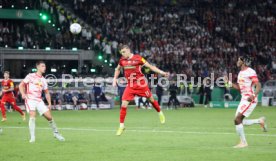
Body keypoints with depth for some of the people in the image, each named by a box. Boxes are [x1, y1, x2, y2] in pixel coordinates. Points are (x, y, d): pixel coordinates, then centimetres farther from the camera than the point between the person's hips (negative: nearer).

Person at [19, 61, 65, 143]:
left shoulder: (43, 80, 15)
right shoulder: (30, 76, 0)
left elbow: (46, 93, 21)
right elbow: (21, 85, -2)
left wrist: (49, 104, 11)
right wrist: (23, 94, -20)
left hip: (39, 101, 5)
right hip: (30, 99, -5)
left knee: (49, 116, 0)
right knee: (32, 115, -24)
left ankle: (56, 133, 20)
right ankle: (32, 137, -18)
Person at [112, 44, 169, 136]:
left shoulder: (138, 58, -12)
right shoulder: (122, 60, 1)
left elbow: (150, 66, -8)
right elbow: (117, 69, 23)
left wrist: (162, 72, -14)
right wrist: (115, 79, 14)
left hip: (141, 84, -3)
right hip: (130, 86, 3)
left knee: (151, 99, 11)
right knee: (124, 105, -9)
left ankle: (160, 113, 41)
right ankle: (121, 126, 1)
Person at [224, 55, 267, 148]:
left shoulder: (250, 72, -12)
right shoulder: (240, 73, 16)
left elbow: (258, 86, -18)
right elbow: (239, 87, 23)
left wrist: (253, 95, -35)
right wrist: (228, 82, 12)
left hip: (250, 100, -10)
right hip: (243, 99, 10)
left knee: (237, 120, -15)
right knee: (239, 122, 7)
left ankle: (243, 142, -7)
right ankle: (260, 121, 21)